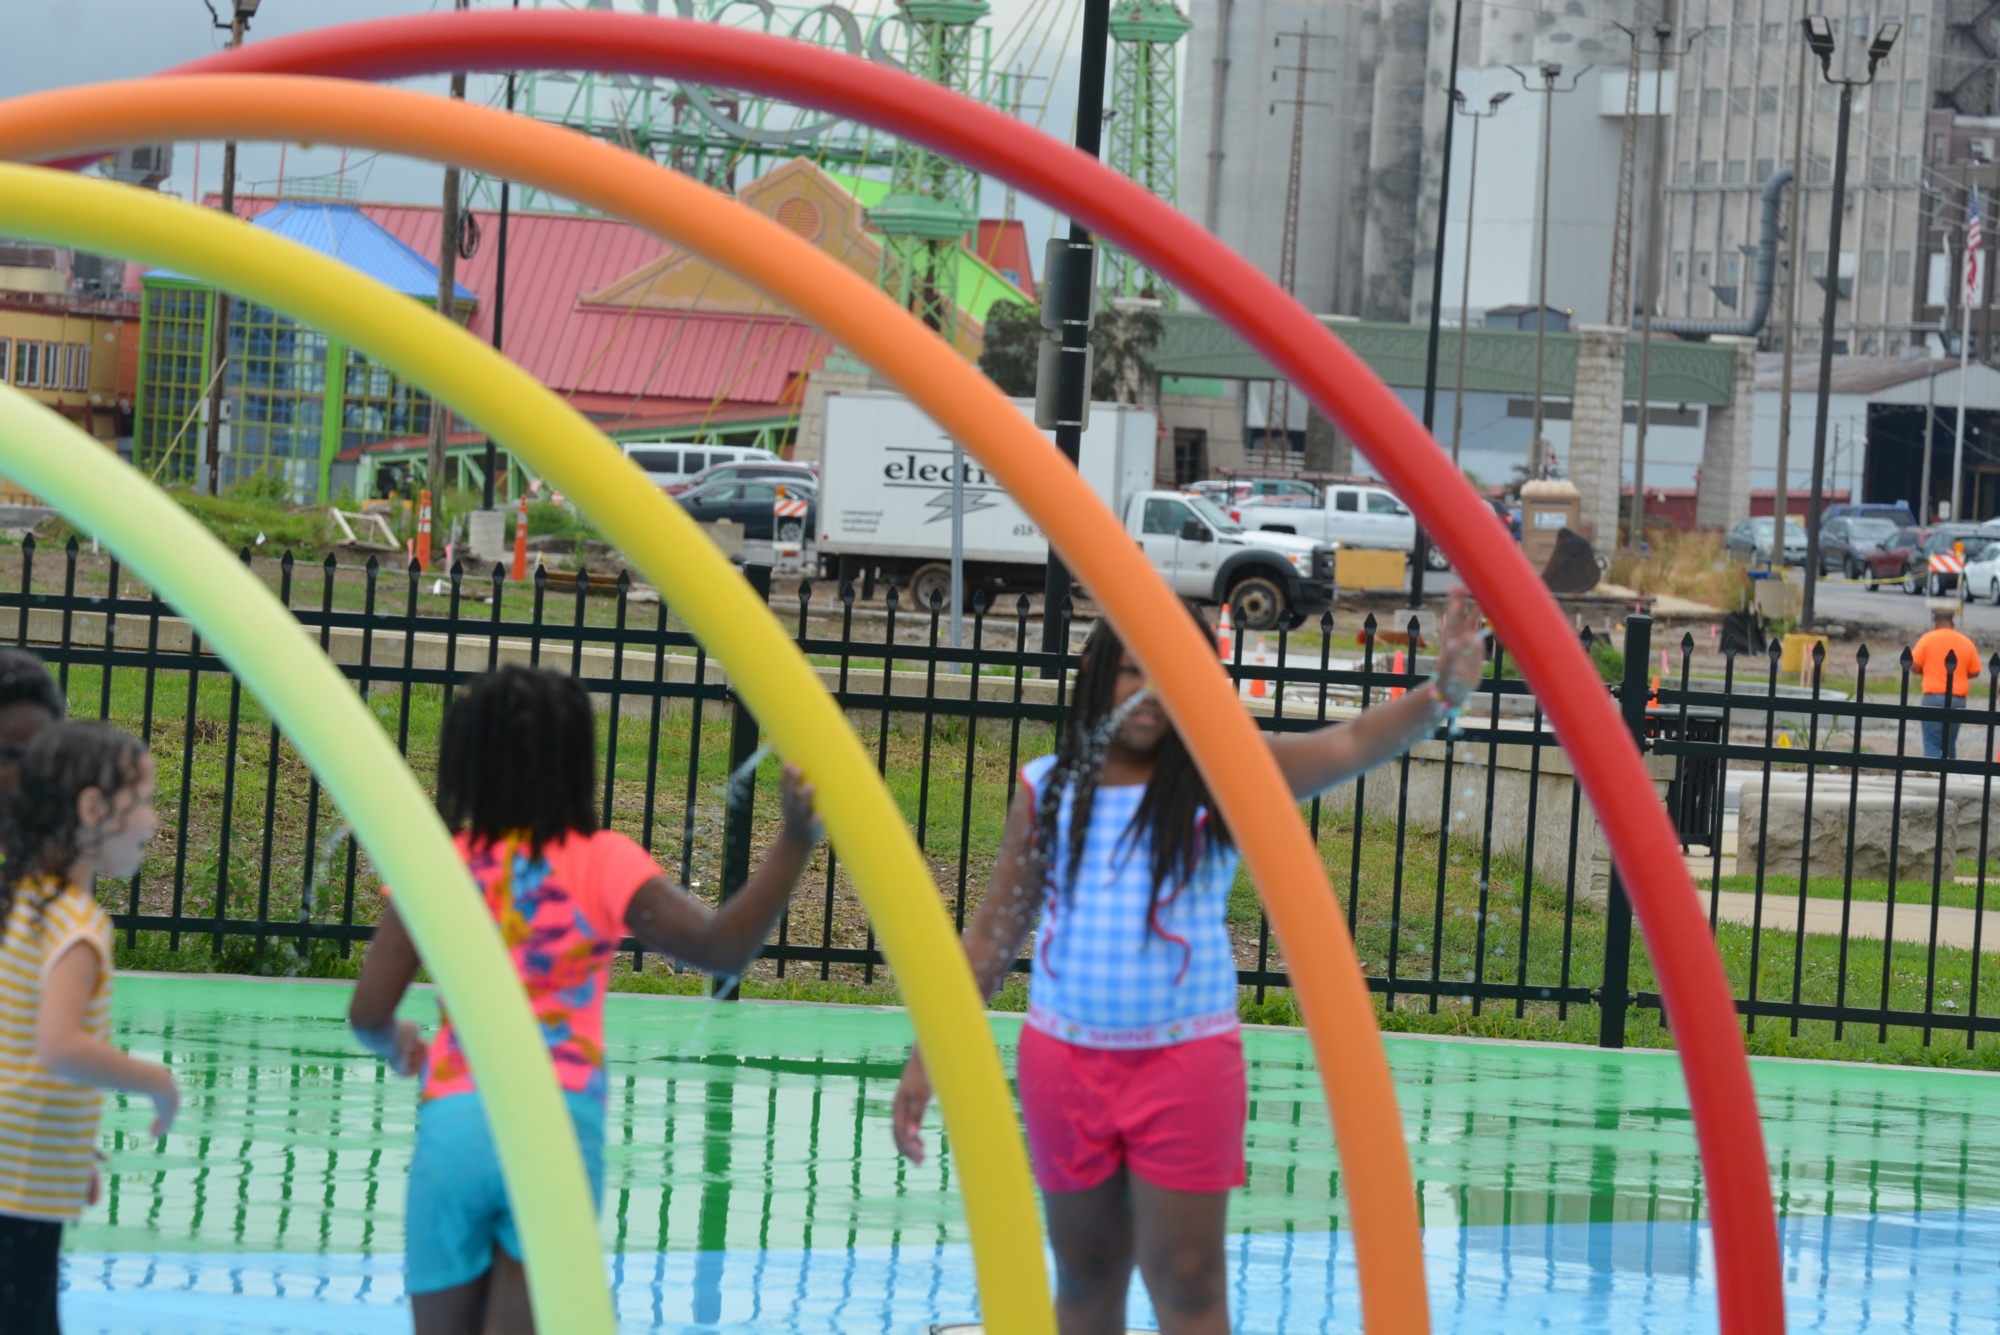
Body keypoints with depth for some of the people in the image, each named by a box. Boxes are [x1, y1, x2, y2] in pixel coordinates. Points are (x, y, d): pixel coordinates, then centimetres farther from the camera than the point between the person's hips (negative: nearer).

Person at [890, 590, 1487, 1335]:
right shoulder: (1049, 790, 4)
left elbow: (1348, 747, -19)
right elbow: (991, 937, 11)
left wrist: (1439, 698, -37)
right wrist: (927, 1054, 8)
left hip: (1185, 1059, -2)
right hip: (1064, 1053, 2)